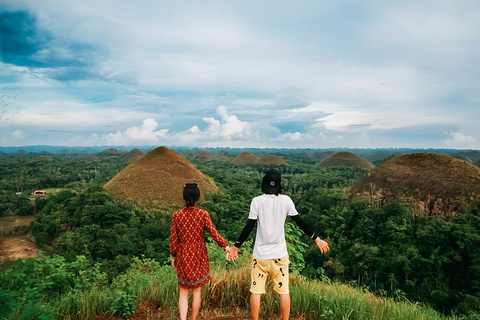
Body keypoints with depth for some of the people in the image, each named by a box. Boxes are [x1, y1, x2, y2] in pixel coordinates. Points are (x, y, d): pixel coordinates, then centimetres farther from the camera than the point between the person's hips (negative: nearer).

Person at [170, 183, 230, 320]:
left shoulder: (176, 215, -10)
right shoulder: (203, 214, -13)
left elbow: (173, 239, -4)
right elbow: (214, 233, -10)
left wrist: (174, 256, 10)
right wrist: (225, 245, 3)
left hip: (183, 255, 0)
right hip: (199, 255, 0)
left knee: (183, 292, 15)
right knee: (197, 290, 18)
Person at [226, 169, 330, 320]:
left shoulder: (257, 201, -9)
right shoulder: (286, 200, -5)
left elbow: (249, 227, -10)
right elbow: (300, 222, -3)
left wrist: (235, 247, -1)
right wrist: (317, 239, 7)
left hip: (260, 254, -1)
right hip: (280, 254, 1)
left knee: (256, 291, 10)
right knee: (284, 291, 13)